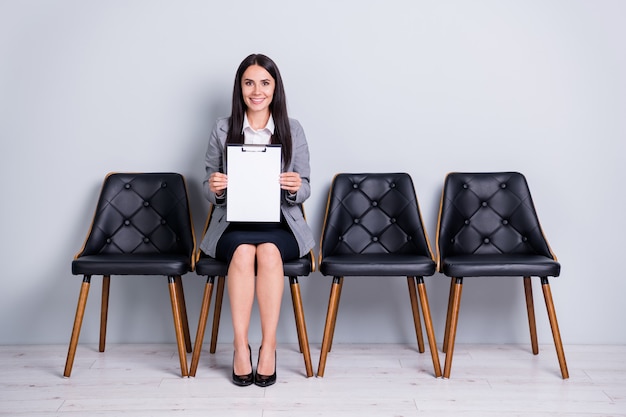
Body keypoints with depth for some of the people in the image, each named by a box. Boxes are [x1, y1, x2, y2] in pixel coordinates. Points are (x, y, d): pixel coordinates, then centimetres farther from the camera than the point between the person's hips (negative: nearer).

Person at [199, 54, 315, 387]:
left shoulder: (293, 130, 8)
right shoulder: (222, 129, 8)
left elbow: (304, 190, 7)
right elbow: (209, 186, 11)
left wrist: (295, 188, -16)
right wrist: (213, 187, -12)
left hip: (280, 225, 0)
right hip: (233, 225, 0)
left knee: (268, 250, -33)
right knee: (243, 250, -33)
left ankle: (269, 346, -23)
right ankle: (240, 346, -23)